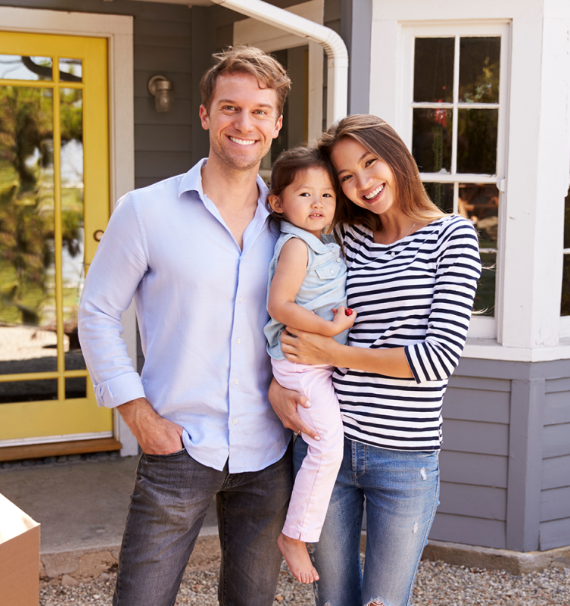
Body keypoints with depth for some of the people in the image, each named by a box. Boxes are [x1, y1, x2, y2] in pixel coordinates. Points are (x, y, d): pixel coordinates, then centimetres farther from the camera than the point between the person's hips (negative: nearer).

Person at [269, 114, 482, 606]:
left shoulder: (452, 236, -3)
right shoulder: (344, 238, 7)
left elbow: (440, 356, -12)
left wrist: (330, 354, -11)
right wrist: (276, 384, -3)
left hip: (404, 459, -3)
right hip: (325, 446, 4)